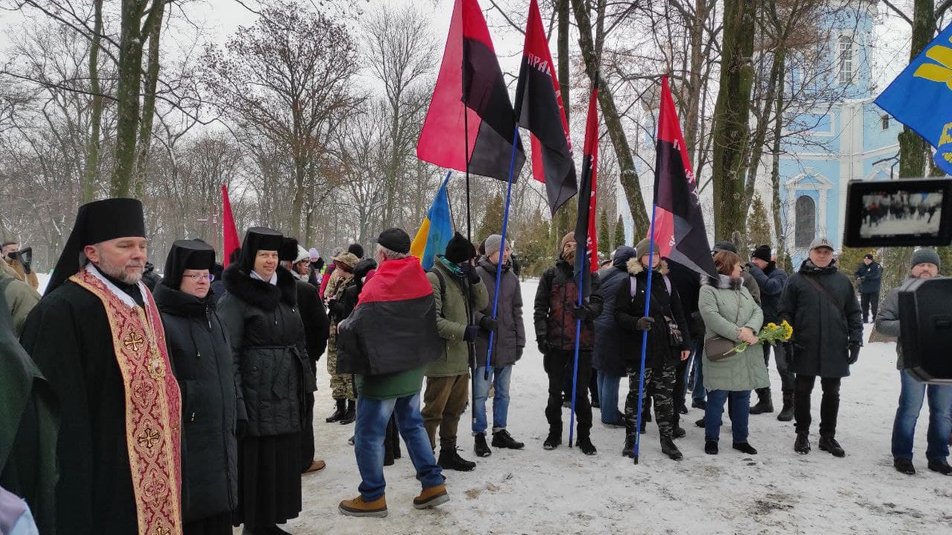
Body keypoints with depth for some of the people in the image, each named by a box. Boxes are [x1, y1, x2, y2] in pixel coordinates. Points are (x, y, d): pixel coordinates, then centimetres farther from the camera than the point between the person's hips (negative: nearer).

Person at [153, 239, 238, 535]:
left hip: (219, 435, 8)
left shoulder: (211, 316, 13)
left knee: (218, 510, 15)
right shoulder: (161, 320, -13)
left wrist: (233, 416, 18)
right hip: (184, 438, -7)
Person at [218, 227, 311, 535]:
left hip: (287, 394, 7)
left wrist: (305, 383, 13)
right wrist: (236, 403, -19)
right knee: (256, 460, 1)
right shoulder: (236, 297, -9)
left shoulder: (285, 290, 11)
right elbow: (228, 353, -14)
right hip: (257, 395, -7)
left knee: (284, 459, 12)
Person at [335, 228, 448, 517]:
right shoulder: (422, 282, 2)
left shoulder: (377, 287, -20)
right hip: (414, 368, 8)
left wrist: (342, 327, 2)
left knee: (369, 434, 5)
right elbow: (429, 321, 13)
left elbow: (356, 328, -18)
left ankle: (373, 497, 13)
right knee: (413, 424, 19)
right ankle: (433, 483, 20)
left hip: (382, 372, -7)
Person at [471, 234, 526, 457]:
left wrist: (520, 341, 11)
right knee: (481, 393, 0)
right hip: (484, 344, -5)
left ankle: (500, 432, 26)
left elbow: (517, 311, 14)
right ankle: (479, 436, 12)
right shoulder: (477, 275, -8)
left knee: (502, 392, 15)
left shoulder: (511, 277, 10)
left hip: (507, 345, 6)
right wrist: (482, 320, -22)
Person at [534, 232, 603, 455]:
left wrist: (587, 310, -26)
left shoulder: (590, 274, 5)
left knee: (581, 391, 5)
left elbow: (598, 303, -3)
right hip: (555, 342, 1)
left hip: (582, 342, -1)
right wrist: (541, 334, -6)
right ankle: (554, 432, 26)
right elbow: (540, 307, 4)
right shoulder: (551, 275, 4)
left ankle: (584, 435, 19)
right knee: (555, 391, 11)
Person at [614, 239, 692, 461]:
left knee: (665, 395, 10)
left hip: (667, 349, 4)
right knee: (637, 394, 3)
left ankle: (667, 439, 20)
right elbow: (619, 313, -5)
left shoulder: (665, 281, 11)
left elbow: (678, 315, 13)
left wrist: (685, 343, 9)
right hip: (639, 349, -4)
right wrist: (637, 323, -23)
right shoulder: (630, 282, -2)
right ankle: (630, 438, 15)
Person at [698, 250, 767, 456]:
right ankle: (711, 439, 14)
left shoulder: (742, 289, 18)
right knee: (717, 398, 0)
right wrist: (738, 333, -21)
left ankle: (740, 439, 25)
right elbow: (711, 316, -19)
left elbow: (757, 311, 8)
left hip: (746, 355, 7)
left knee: (742, 398, 13)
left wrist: (750, 329, -13)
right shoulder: (708, 289, -7)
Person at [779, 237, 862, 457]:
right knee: (802, 392, 6)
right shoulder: (797, 280, 1)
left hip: (835, 350, 2)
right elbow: (785, 312, 0)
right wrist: (788, 341, -8)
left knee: (832, 394, 11)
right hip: (805, 349, -2)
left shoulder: (843, 281, 9)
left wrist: (855, 340, 2)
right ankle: (802, 434, 21)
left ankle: (828, 436, 24)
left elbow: (853, 313, 11)